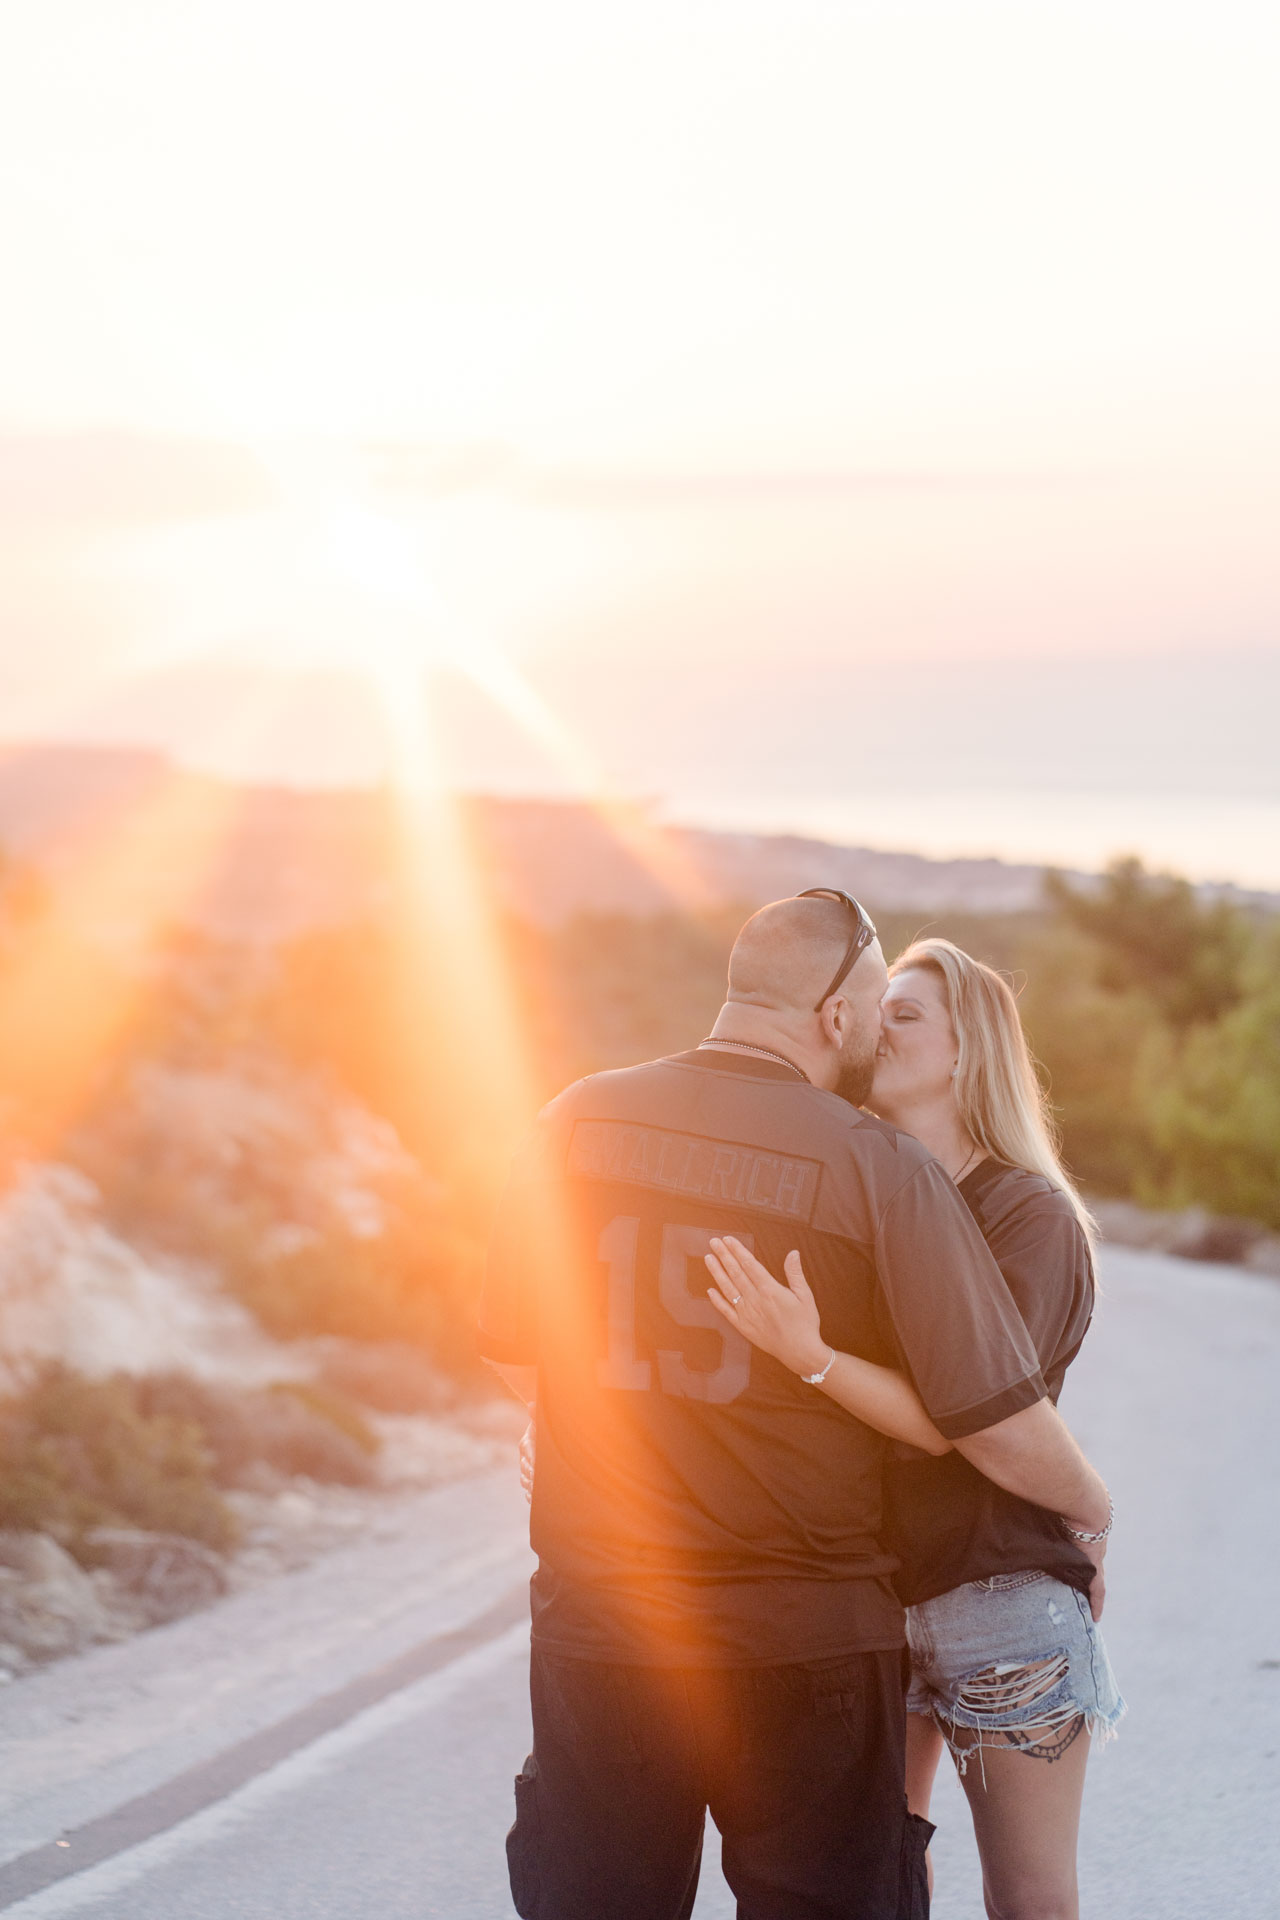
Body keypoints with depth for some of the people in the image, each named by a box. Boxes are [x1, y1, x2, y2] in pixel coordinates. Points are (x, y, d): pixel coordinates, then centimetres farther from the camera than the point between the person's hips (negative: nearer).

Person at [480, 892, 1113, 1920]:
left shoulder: (577, 1123, -1)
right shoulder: (882, 1170, -11)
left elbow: (518, 1359, 10)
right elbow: (999, 1425, -11)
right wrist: (1092, 1508, 9)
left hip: (598, 1631, 3)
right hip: (807, 1644, -3)